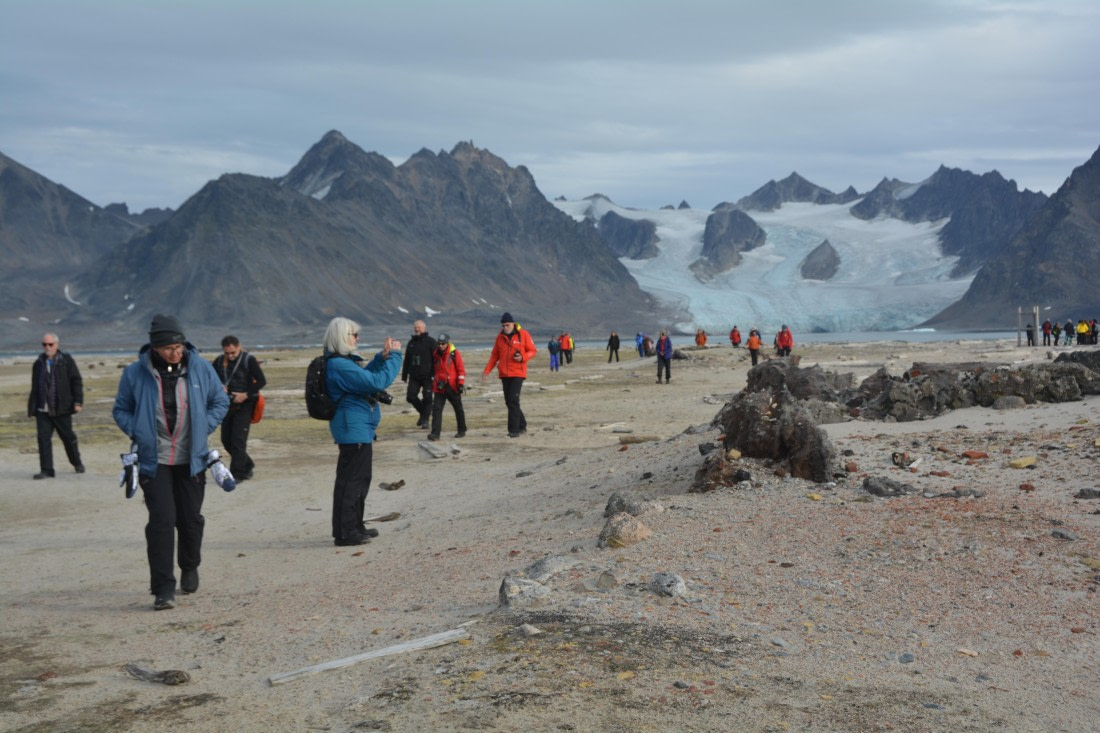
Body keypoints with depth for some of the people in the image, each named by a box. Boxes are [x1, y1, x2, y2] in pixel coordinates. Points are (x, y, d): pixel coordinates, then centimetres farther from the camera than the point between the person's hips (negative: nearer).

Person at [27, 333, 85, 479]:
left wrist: (78, 401, -11)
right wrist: (32, 408, 11)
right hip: (43, 410, 3)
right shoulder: (38, 364, 10)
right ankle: (46, 470, -1)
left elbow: (77, 382, -3)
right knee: (43, 438, -5)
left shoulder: (67, 361, -1)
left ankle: (77, 463, 29)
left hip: (62, 409, -3)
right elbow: (34, 388, 15)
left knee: (68, 437, 8)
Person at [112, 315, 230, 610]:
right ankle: (163, 588, -6)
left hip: (191, 460, 2)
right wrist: (137, 433, -9)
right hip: (154, 461, -2)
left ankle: (189, 568, 38)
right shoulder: (135, 373, -6)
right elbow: (121, 410, 7)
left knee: (191, 519, 12)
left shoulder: (201, 368, -3)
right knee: (161, 521, -10)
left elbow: (220, 402, 10)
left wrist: (204, 428, -3)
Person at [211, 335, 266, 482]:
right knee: (226, 440, 9)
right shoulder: (219, 361, 5)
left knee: (238, 440, -9)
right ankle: (247, 465, 27)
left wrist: (246, 395, -18)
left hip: (244, 405, -6)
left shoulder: (249, 360, -8)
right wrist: (218, 386, -8)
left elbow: (261, 381, -10)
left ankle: (237, 473, -2)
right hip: (227, 405, 6)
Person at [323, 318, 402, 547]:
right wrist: (394, 355, -15)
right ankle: (345, 532, -1)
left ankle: (354, 526, 29)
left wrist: (382, 356, 7)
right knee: (351, 480, -6)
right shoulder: (340, 366, -22)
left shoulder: (343, 361, 11)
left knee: (359, 479, 19)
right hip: (354, 430, -11)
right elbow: (378, 382, -25)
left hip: (357, 429, 11)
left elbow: (365, 374, 22)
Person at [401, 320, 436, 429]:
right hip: (414, 376, 5)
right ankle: (423, 412, 20)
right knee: (410, 396, -3)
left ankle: (425, 419, 8)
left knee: (427, 398, -4)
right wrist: (404, 375, 16)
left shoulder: (430, 341, -3)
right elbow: (407, 360, 19)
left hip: (427, 376, -5)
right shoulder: (411, 342, 14)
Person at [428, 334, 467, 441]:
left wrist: (461, 383, -13)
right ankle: (435, 433, -12)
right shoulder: (435, 355, 7)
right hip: (439, 388, 3)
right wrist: (433, 383, 20)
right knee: (436, 409, -9)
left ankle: (462, 431, 27)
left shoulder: (455, 353, -7)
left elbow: (461, 369, -7)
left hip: (452, 387, -3)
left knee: (458, 409, 12)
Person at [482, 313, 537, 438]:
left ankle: (514, 429, -11)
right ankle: (522, 426, 24)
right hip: (504, 374, 5)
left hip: (518, 373, -5)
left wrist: (522, 357, -19)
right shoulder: (500, 336, 9)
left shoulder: (523, 334, -3)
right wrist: (487, 370, 3)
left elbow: (532, 351, 1)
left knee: (513, 400, -14)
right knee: (509, 402, 9)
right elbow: (494, 355, 13)